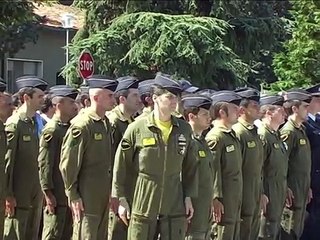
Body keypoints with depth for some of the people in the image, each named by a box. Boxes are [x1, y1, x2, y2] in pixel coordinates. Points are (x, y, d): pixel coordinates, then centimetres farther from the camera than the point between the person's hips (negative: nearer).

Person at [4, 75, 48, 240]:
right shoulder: (14, 124, -13)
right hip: (18, 196, -8)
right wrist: (8, 195, -16)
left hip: (34, 195, 8)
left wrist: (40, 191, 12)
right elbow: (6, 161, -15)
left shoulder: (35, 123, 11)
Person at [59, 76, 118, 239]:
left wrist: (109, 192, 15)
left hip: (103, 195, 8)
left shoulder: (106, 123, 11)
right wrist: (73, 195, -14)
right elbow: (68, 163, -16)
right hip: (86, 196, -8)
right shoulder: (81, 125, -15)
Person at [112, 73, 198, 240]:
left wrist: (188, 197, 8)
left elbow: (189, 167, 12)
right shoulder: (137, 128, -5)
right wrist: (121, 199, -2)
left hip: (175, 206, 3)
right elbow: (121, 165, -1)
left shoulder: (184, 129, 5)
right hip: (142, 205, -3)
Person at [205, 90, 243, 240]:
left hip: (235, 202, 9)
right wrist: (216, 199, -21)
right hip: (223, 203, -9)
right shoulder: (215, 137, -15)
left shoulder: (232, 135, 14)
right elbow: (212, 171, -19)